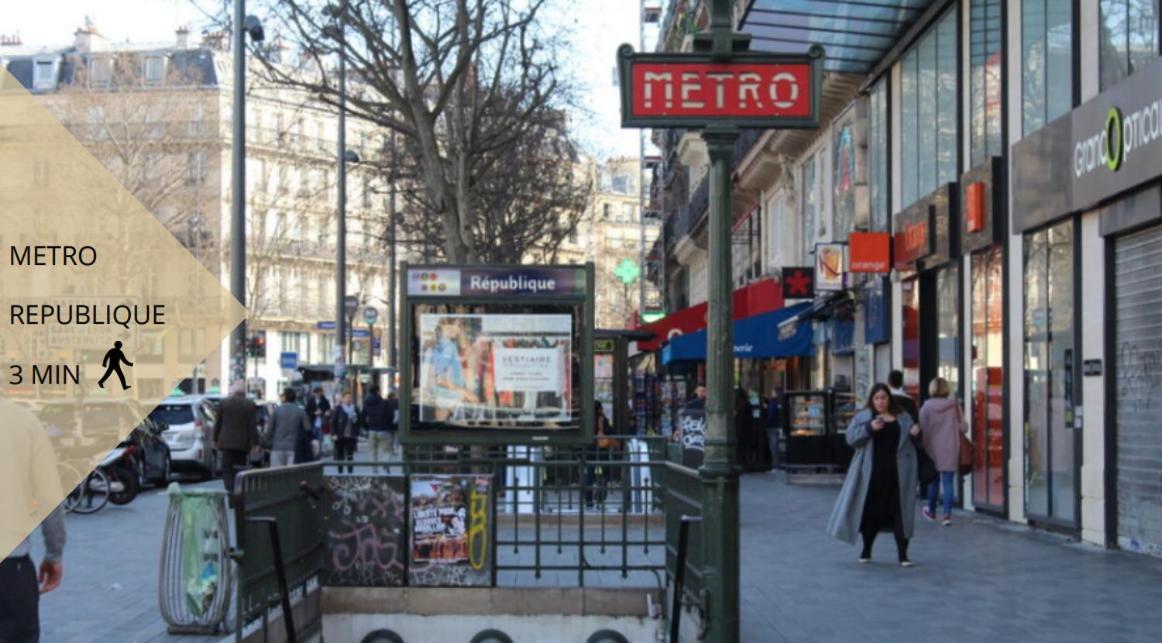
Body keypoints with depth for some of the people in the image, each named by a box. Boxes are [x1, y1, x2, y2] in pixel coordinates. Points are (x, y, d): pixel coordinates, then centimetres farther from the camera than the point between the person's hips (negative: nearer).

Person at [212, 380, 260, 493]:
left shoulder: (224, 403, 1)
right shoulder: (250, 405, -1)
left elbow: (218, 423, 6)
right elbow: (253, 425, -3)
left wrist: (215, 440, 15)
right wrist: (254, 443, 0)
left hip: (226, 442, -1)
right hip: (243, 443, 1)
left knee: (227, 469, -2)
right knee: (239, 470, 10)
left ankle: (230, 490, -19)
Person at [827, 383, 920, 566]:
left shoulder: (902, 418, 10)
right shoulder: (863, 417, 5)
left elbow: (911, 441, 16)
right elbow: (851, 438, -5)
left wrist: (916, 432, -7)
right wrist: (869, 428, -20)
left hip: (896, 474, 1)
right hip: (872, 474, 0)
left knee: (900, 512, -2)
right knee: (870, 511, 7)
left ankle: (903, 555, 3)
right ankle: (866, 551, 24)